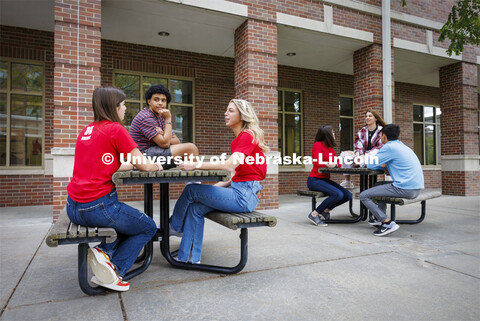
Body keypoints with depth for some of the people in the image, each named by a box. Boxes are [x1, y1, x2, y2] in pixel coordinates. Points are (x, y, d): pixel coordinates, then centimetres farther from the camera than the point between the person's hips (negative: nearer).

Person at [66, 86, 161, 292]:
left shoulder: (86, 130, 14)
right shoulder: (116, 129, -8)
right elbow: (144, 165, -8)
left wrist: (130, 164, 23)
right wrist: (157, 166, 14)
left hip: (74, 209, 8)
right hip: (98, 206, -8)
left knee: (127, 221, 31)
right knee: (148, 228, 15)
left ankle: (104, 251, 7)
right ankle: (114, 269, 2)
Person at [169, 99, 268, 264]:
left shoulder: (247, 136, -12)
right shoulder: (239, 138, 18)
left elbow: (230, 165, -25)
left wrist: (196, 165, -22)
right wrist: (219, 186, 6)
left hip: (244, 195, -9)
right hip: (239, 190, 9)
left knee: (191, 190, -4)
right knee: (196, 208, 2)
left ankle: (173, 226, 21)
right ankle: (191, 257, 9)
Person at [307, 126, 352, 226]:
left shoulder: (330, 147, 15)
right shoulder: (318, 144, -8)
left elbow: (338, 162, 4)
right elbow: (317, 163, -18)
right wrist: (329, 165, -23)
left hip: (325, 180, 8)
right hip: (315, 180, -8)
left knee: (348, 195, -4)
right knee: (338, 194, -27)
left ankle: (326, 210, 14)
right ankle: (314, 214, -14)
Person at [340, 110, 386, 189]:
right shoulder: (362, 131, 17)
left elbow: (380, 147, -9)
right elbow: (358, 144, 9)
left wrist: (365, 155, -19)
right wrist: (358, 153, -14)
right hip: (362, 155, 6)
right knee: (344, 154, -15)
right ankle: (347, 182, -13)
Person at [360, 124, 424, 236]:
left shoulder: (389, 147, -10)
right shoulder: (402, 146, 18)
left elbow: (370, 165, -7)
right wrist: (384, 165, 14)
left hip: (405, 189, -10)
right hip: (416, 189, 10)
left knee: (364, 196, -6)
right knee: (380, 186, 33)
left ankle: (387, 223, -13)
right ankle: (380, 218, 32)